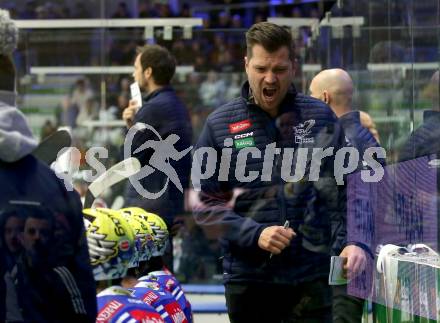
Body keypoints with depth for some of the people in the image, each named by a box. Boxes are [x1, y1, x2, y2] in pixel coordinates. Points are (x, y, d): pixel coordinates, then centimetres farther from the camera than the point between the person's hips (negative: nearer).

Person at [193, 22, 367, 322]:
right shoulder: (220, 125, 3)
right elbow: (206, 203, 1)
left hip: (310, 277, 0)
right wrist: (254, 234, -14)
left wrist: (351, 241, -12)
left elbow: (344, 191, 5)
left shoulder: (321, 118, 5)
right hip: (247, 278, 0)